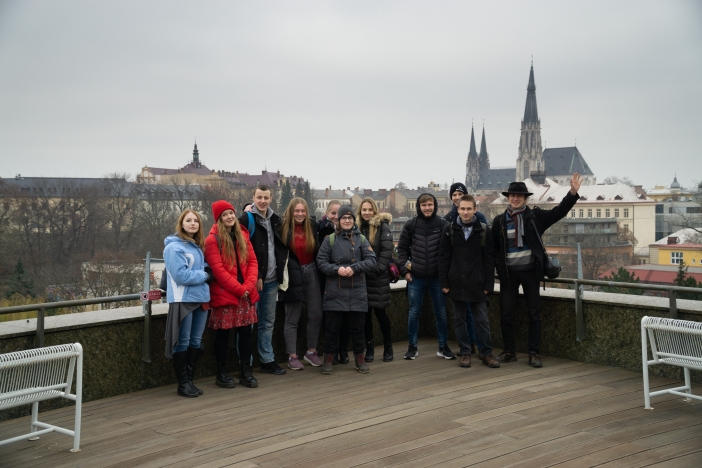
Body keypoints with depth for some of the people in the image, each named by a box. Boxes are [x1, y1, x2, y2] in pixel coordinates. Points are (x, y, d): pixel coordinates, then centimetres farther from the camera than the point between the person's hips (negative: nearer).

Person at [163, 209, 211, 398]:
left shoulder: (197, 246, 15)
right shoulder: (174, 247, -10)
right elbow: (181, 275, -19)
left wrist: (207, 273, 1)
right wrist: (204, 275, -11)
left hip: (200, 299, 8)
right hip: (183, 300, -8)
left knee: (196, 342, 10)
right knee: (183, 343, -1)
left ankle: (189, 380, 19)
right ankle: (183, 383, 7)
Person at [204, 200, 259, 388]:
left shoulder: (243, 236, 11)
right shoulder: (213, 240, -7)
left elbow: (252, 261, 8)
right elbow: (218, 270, -13)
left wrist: (248, 285, -8)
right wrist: (239, 289, -15)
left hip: (245, 294, 5)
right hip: (224, 294, -5)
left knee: (245, 332, 7)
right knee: (223, 334, 4)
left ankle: (246, 372, 17)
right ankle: (221, 374, 15)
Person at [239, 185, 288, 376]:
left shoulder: (275, 219, 12)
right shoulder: (246, 220, -7)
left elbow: (282, 245, 20)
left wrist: (280, 269, 6)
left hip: (271, 280, 6)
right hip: (253, 279, -6)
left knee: (268, 322, 12)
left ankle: (268, 360, 20)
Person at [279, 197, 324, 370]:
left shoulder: (312, 225, 2)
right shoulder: (284, 227, -9)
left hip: (311, 273, 4)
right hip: (292, 276, -4)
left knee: (316, 315, 8)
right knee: (292, 318, 4)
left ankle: (311, 351, 25)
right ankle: (292, 356, 14)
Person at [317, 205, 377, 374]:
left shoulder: (361, 239, 6)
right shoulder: (330, 239, 3)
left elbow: (371, 261, -1)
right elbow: (321, 262, -1)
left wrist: (354, 268, -15)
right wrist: (337, 269, -17)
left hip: (357, 292, 1)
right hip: (335, 292, -1)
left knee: (357, 326, 9)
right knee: (332, 326, 4)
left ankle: (360, 357, 23)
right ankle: (328, 358, 17)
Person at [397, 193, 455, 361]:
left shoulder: (442, 225, -2)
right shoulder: (410, 225, -1)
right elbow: (402, 248, 5)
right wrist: (404, 270, -1)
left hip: (437, 277, 0)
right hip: (415, 278, 0)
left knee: (441, 312, 8)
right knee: (414, 312, 6)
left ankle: (443, 346, 20)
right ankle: (412, 346, 18)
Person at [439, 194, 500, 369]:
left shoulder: (484, 230, -1)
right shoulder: (449, 229, 1)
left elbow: (489, 260, 0)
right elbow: (444, 258, 2)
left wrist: (488, 284, -4)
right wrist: (444, 283, -3)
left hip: (477, 284, -1)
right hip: (456, 284, 1)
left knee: (482, 320, 3)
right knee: (459, 320, 8)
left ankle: (486, 353, 15)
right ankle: (465, 353, 19)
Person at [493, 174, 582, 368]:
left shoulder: (535, 216, 0)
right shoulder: (499, 221, 1)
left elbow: (559, 212, -9)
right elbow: (494, 248, 5)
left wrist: (573, 193, -22)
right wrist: (499, 269, -4)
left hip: (530, 271, -1)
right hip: (508, 272, 1)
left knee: (534, 313, 4)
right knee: (506, 314, 5)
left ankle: (534, 353, 12)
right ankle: (509, 352, 18)